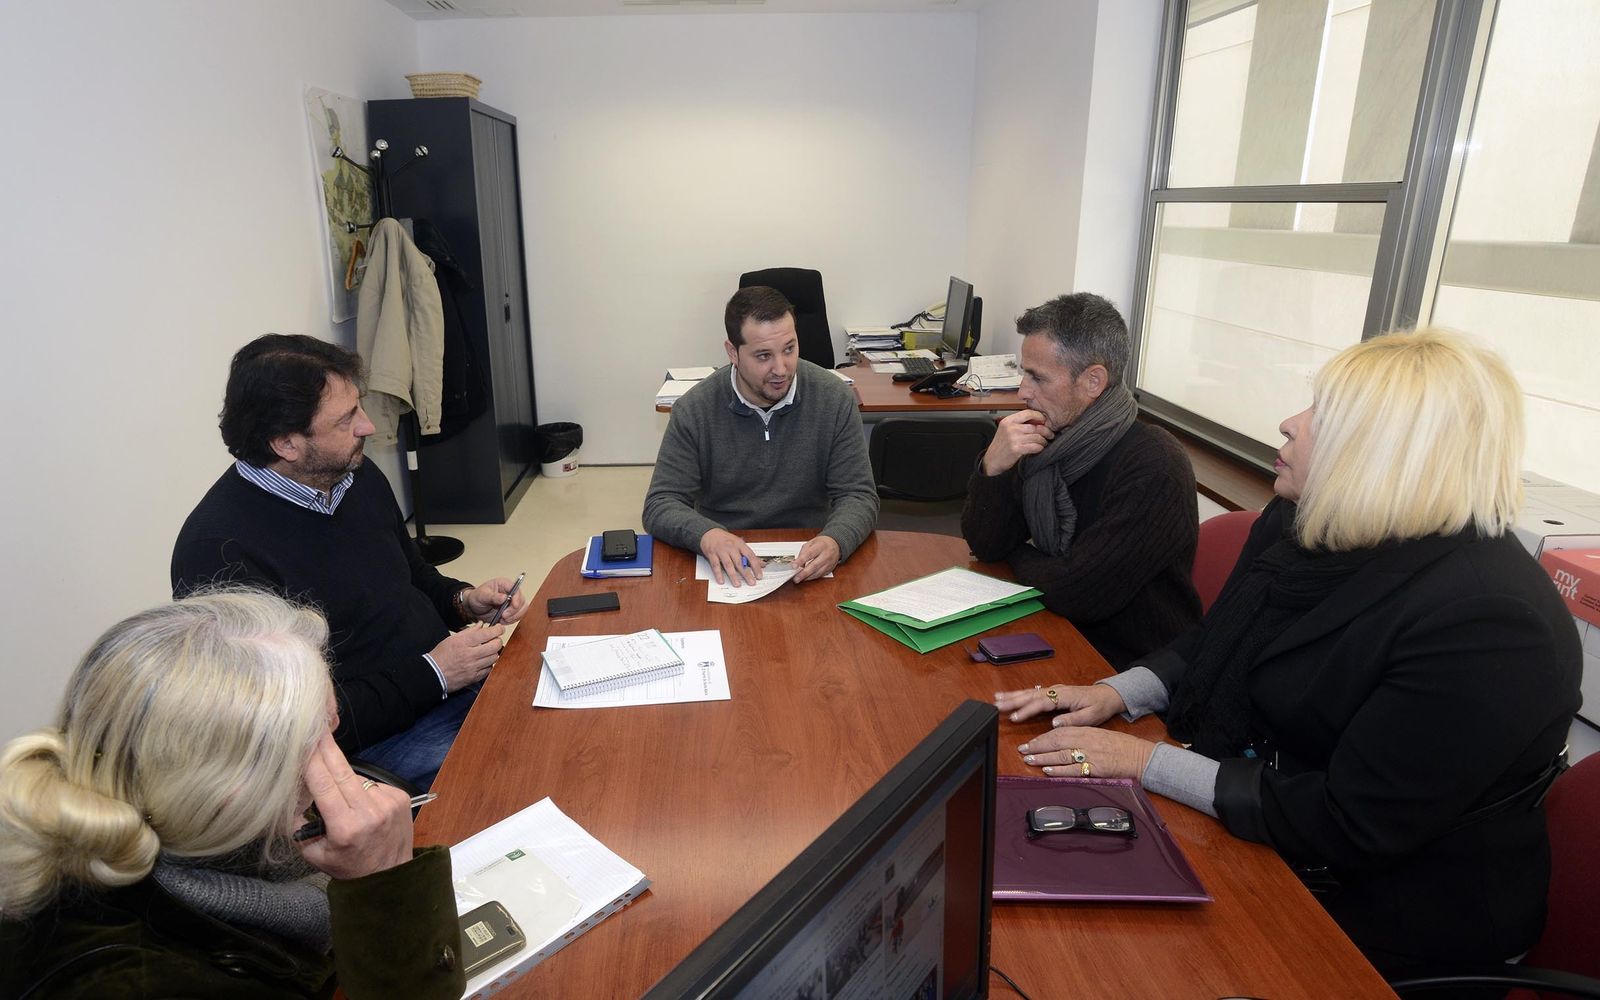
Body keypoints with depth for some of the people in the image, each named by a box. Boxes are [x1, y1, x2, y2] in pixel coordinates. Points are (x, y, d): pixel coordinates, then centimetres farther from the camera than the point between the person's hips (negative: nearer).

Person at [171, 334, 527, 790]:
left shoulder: (359, 477, 6)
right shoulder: (219, 552, -19)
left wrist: (464, 600, 1)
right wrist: (432, 674, -19)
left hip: (457, 679, 8)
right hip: (376, 742, -8)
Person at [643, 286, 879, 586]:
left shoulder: (836, 400, -4)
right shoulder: (693, 410, -6)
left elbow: (858, 496, -3)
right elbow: (660, 506, -6)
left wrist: (835, 541, -26)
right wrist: (707, 535, -29)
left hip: (806, 562, 1)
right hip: (724, 568, 0)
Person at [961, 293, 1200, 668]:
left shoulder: (1154, 468, -23)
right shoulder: (1049, 439, -1)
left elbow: (1077, 596, -25)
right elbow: (986, 547, 0)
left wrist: (1019, 554, -6)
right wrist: (993, 468, -17)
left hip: (1131, 670, -6)